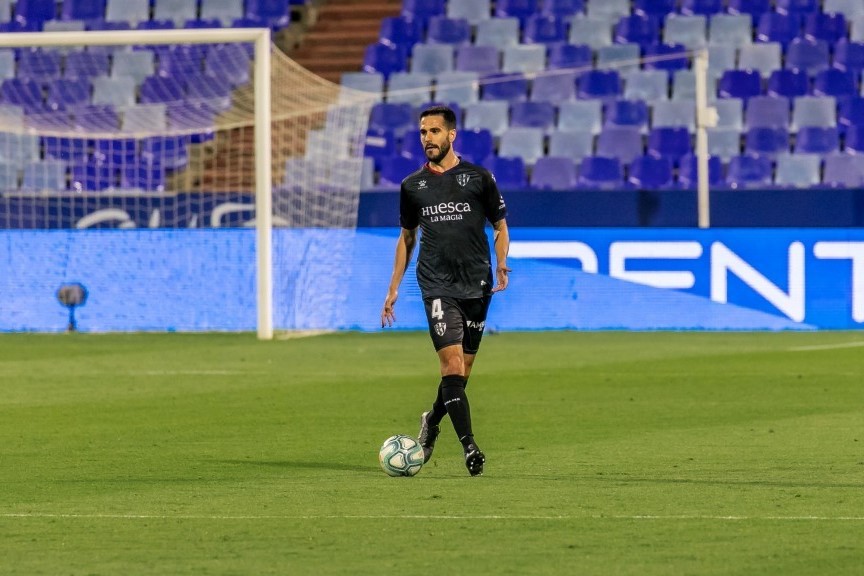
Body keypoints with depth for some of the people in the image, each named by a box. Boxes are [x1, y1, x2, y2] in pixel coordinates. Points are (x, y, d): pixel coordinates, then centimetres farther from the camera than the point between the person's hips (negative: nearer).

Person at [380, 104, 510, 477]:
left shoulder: (478, 178, 3)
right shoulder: (412, 186, 8)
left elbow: (500, 226, 10)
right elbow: (406, 237, 19)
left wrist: (501, 265, -8)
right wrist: (393, 288, 16)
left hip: (476, 287, 1)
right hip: (437, 287, -1)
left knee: (461, 372, 7)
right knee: (452, 362, -16)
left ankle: (432, 422, 35)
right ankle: (469, 447, -20)